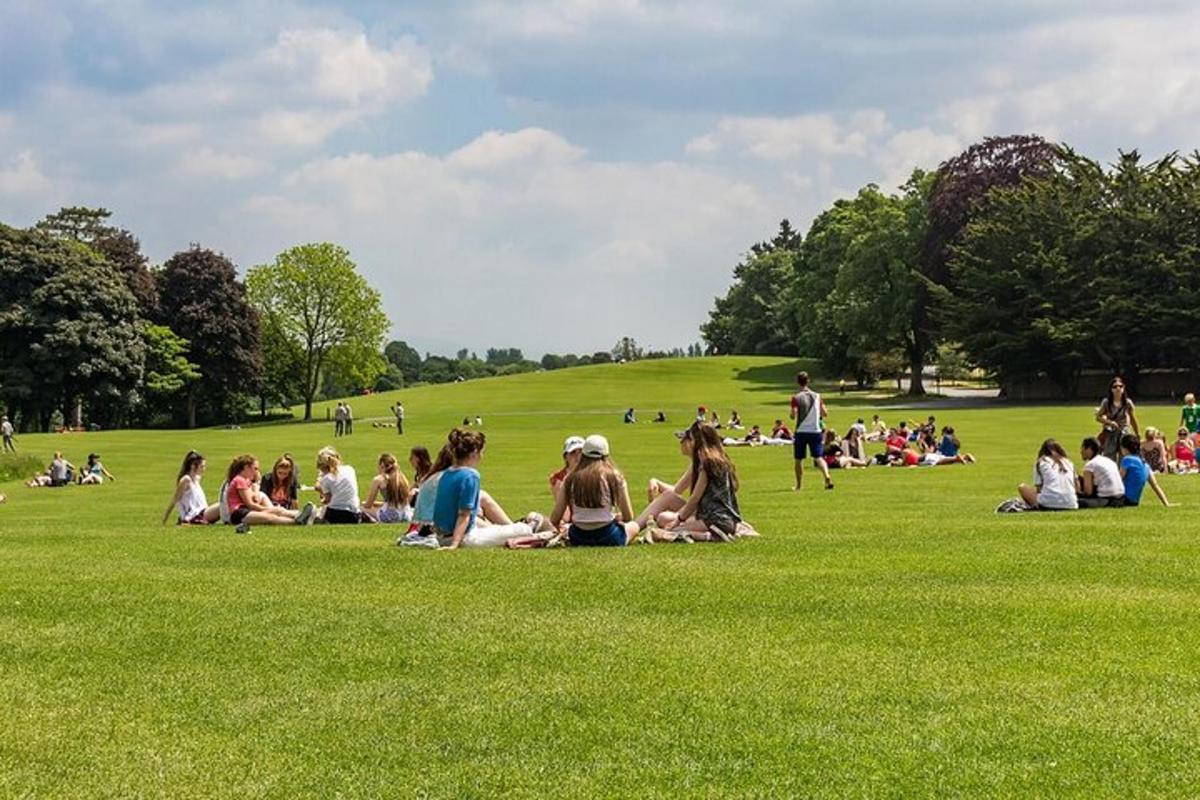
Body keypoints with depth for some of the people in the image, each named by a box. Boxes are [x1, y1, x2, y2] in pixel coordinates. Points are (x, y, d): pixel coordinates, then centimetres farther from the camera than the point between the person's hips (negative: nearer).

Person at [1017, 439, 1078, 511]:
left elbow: (1038, 487, 10)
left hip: (1048, 504, -2)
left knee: (1022, 487, 20)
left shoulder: (1041, 462, 11)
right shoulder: (1068, 463, 21)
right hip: (1070, 505, 2)